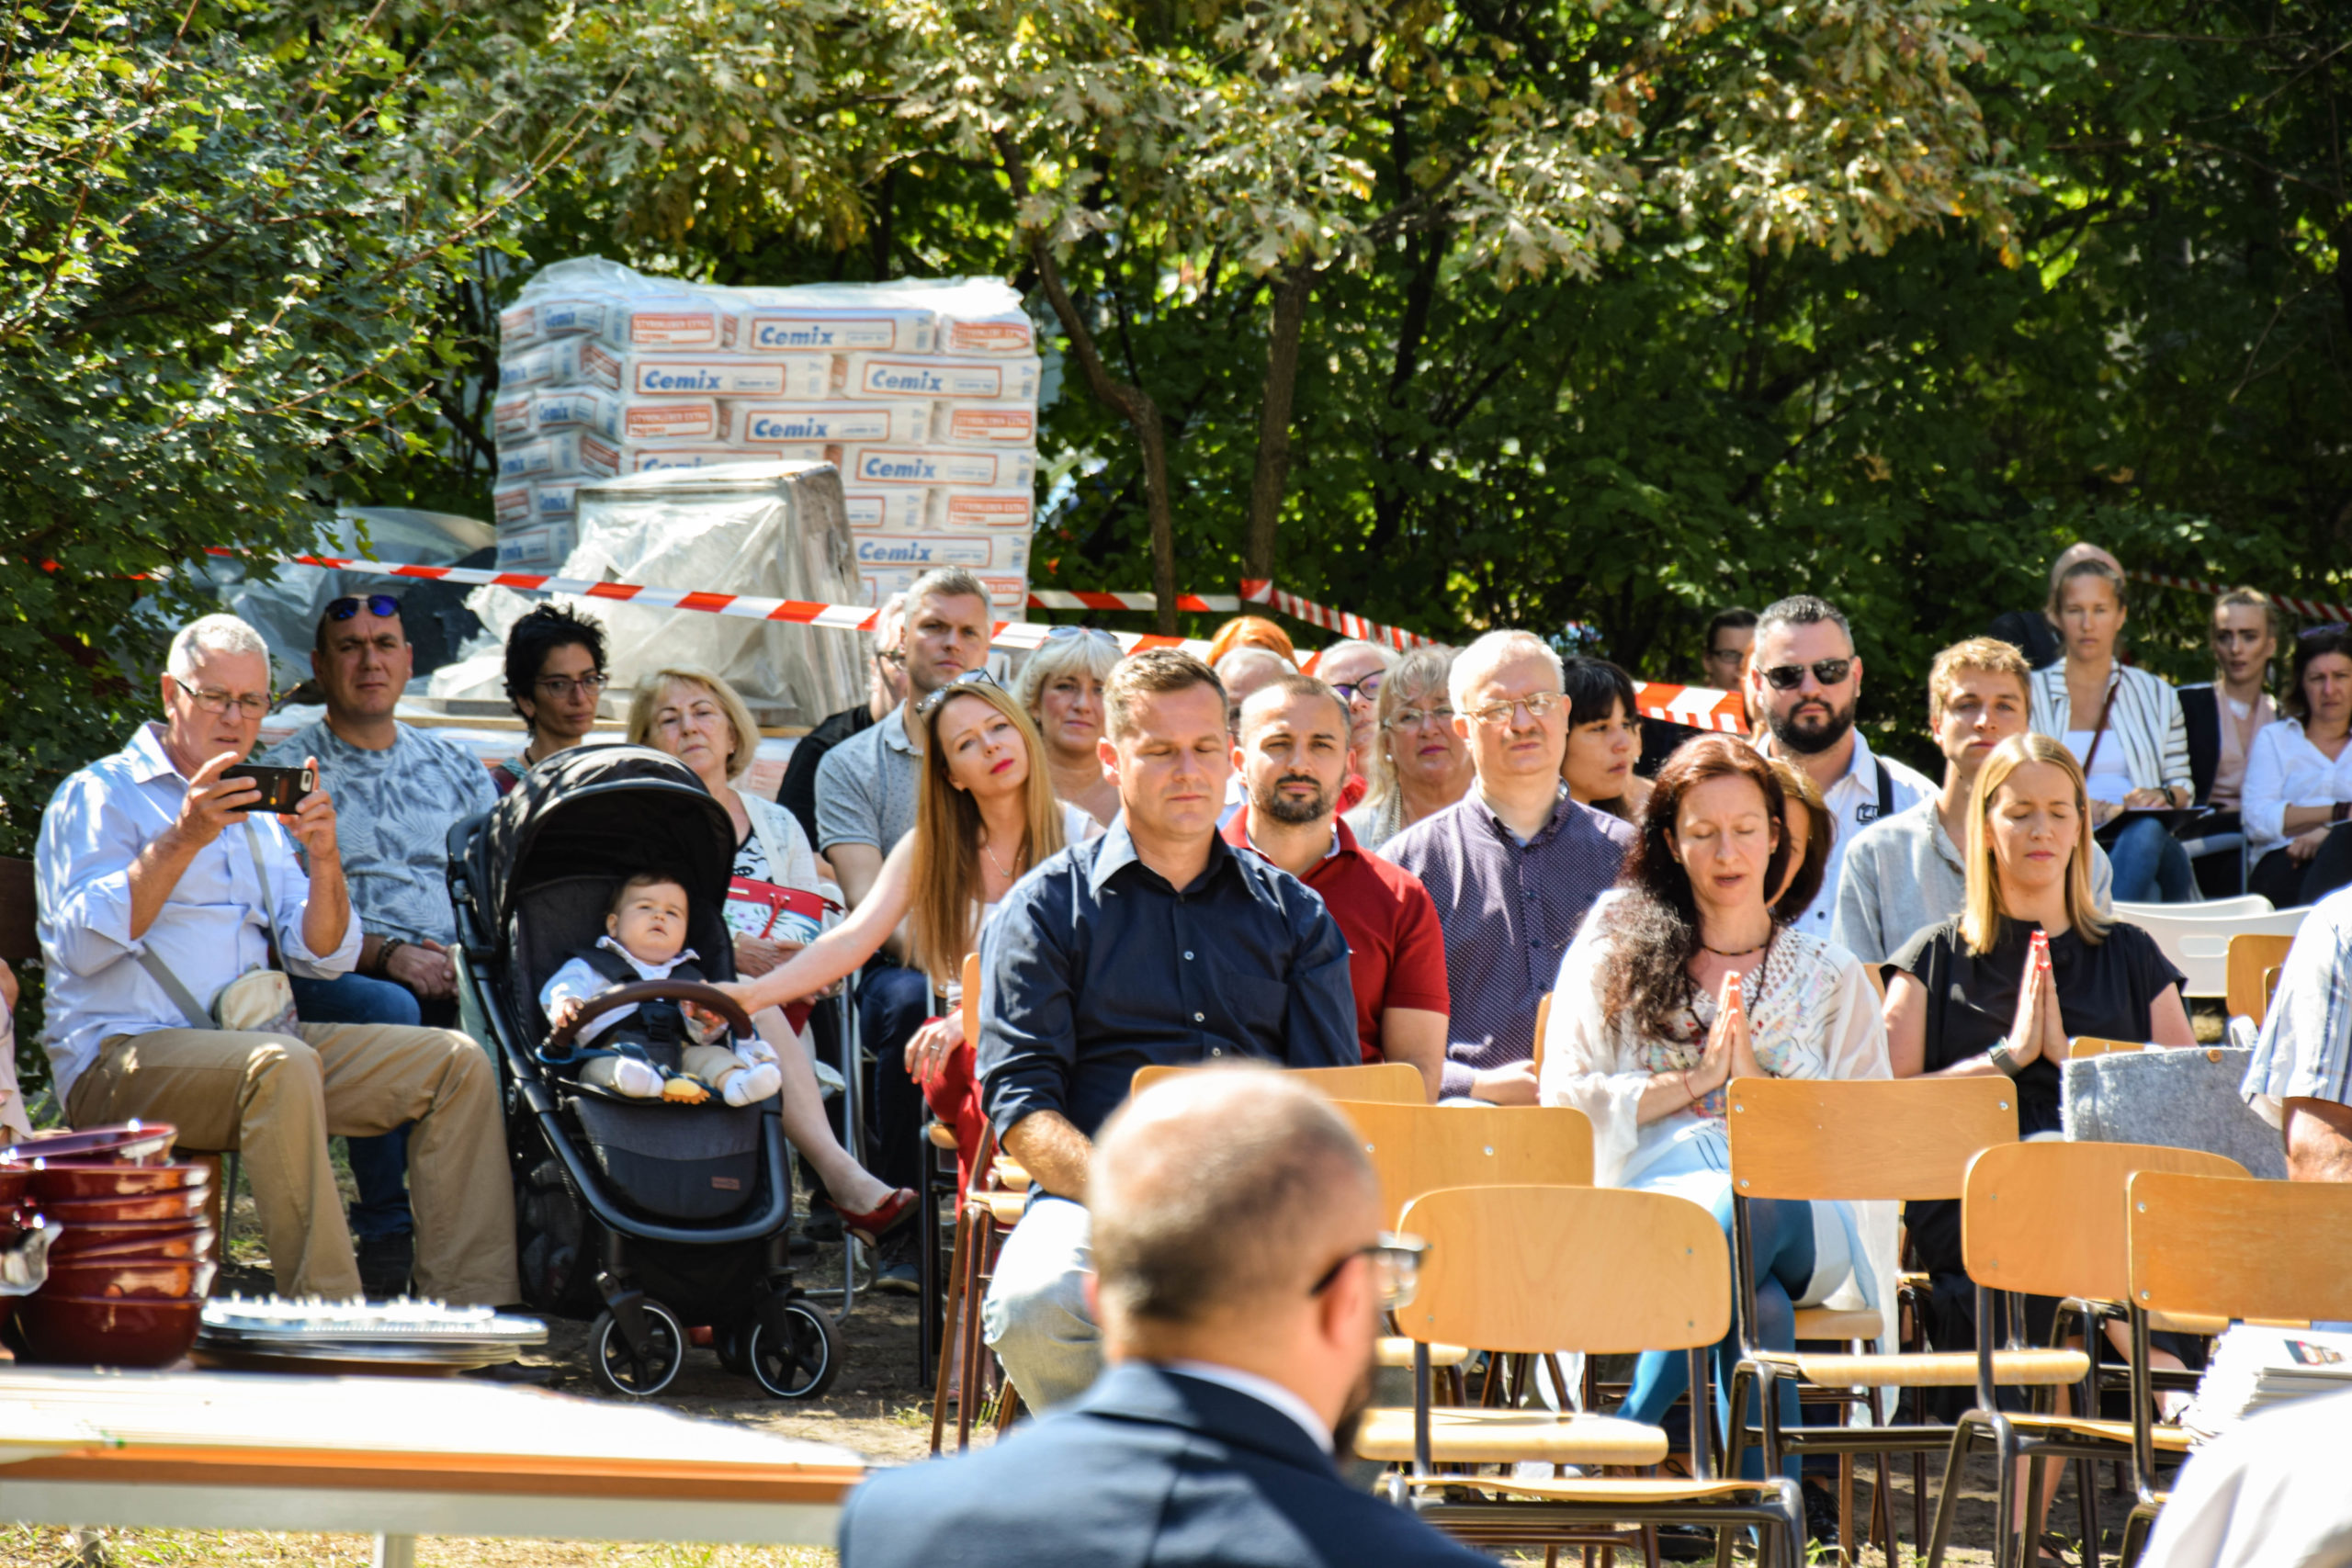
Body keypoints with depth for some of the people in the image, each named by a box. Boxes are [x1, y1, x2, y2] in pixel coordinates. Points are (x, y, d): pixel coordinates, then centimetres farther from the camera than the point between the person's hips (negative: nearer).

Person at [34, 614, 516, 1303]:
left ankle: (470, 1307, -14)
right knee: (282, 1065, -38)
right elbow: (84, 945, -13)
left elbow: (324, 957, 14)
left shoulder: (258, 818, 24)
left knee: (458, 1063, -9)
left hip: (253, 1035, 7)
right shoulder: (100, 795, 4)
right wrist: (183, 840, -19)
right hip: (122, 1056, -7)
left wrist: (324, 860, -4)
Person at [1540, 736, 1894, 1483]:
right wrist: (1696, 1078, 0)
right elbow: (1563, 1101, 9)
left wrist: (1757, 1079, 0)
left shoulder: (1832, 977, 25)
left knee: (1751, 1212, -42)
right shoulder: (1609, 960, 22)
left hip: (1805, 1215, 1)